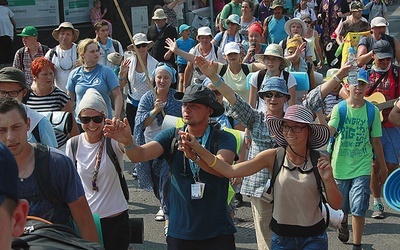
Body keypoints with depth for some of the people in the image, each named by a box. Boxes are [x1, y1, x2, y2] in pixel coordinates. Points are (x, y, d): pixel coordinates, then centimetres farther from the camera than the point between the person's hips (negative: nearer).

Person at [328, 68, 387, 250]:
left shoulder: (372, 110, -4)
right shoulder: (339, 108, -7)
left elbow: (375, 141, 4)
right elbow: (329, 131, -21)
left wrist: (383, 167, 10)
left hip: (362, 166, -1)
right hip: (340, 165, 1)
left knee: (358, 209, -8)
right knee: (341, 206, 18)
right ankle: (343, 223, 52)